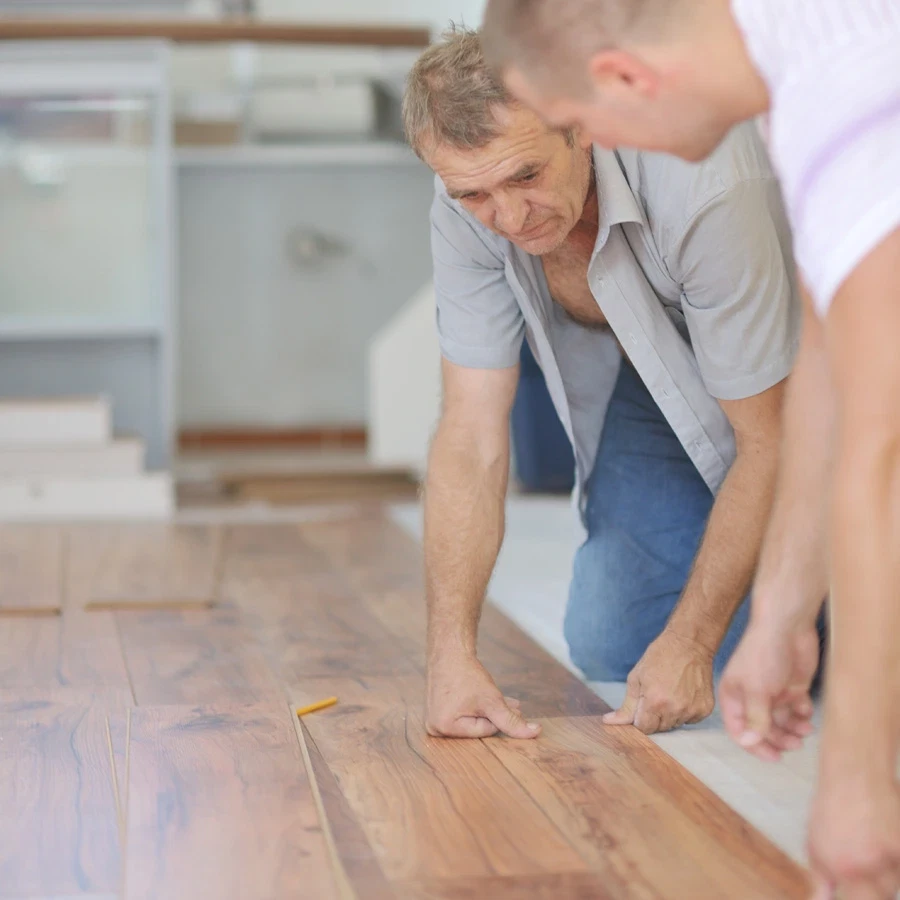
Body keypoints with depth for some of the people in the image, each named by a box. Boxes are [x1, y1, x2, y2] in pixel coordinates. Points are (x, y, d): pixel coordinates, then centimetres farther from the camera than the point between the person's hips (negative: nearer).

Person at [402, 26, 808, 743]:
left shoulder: (701, 186, -39)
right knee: (610, 645, -4)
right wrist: (452, 654, -27)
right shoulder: (468, 208, -23)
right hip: (648, 380, 5)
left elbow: (769, 442, -29)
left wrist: (689, 644, -27)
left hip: (788, 386, -4)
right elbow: (473, 440, -20)